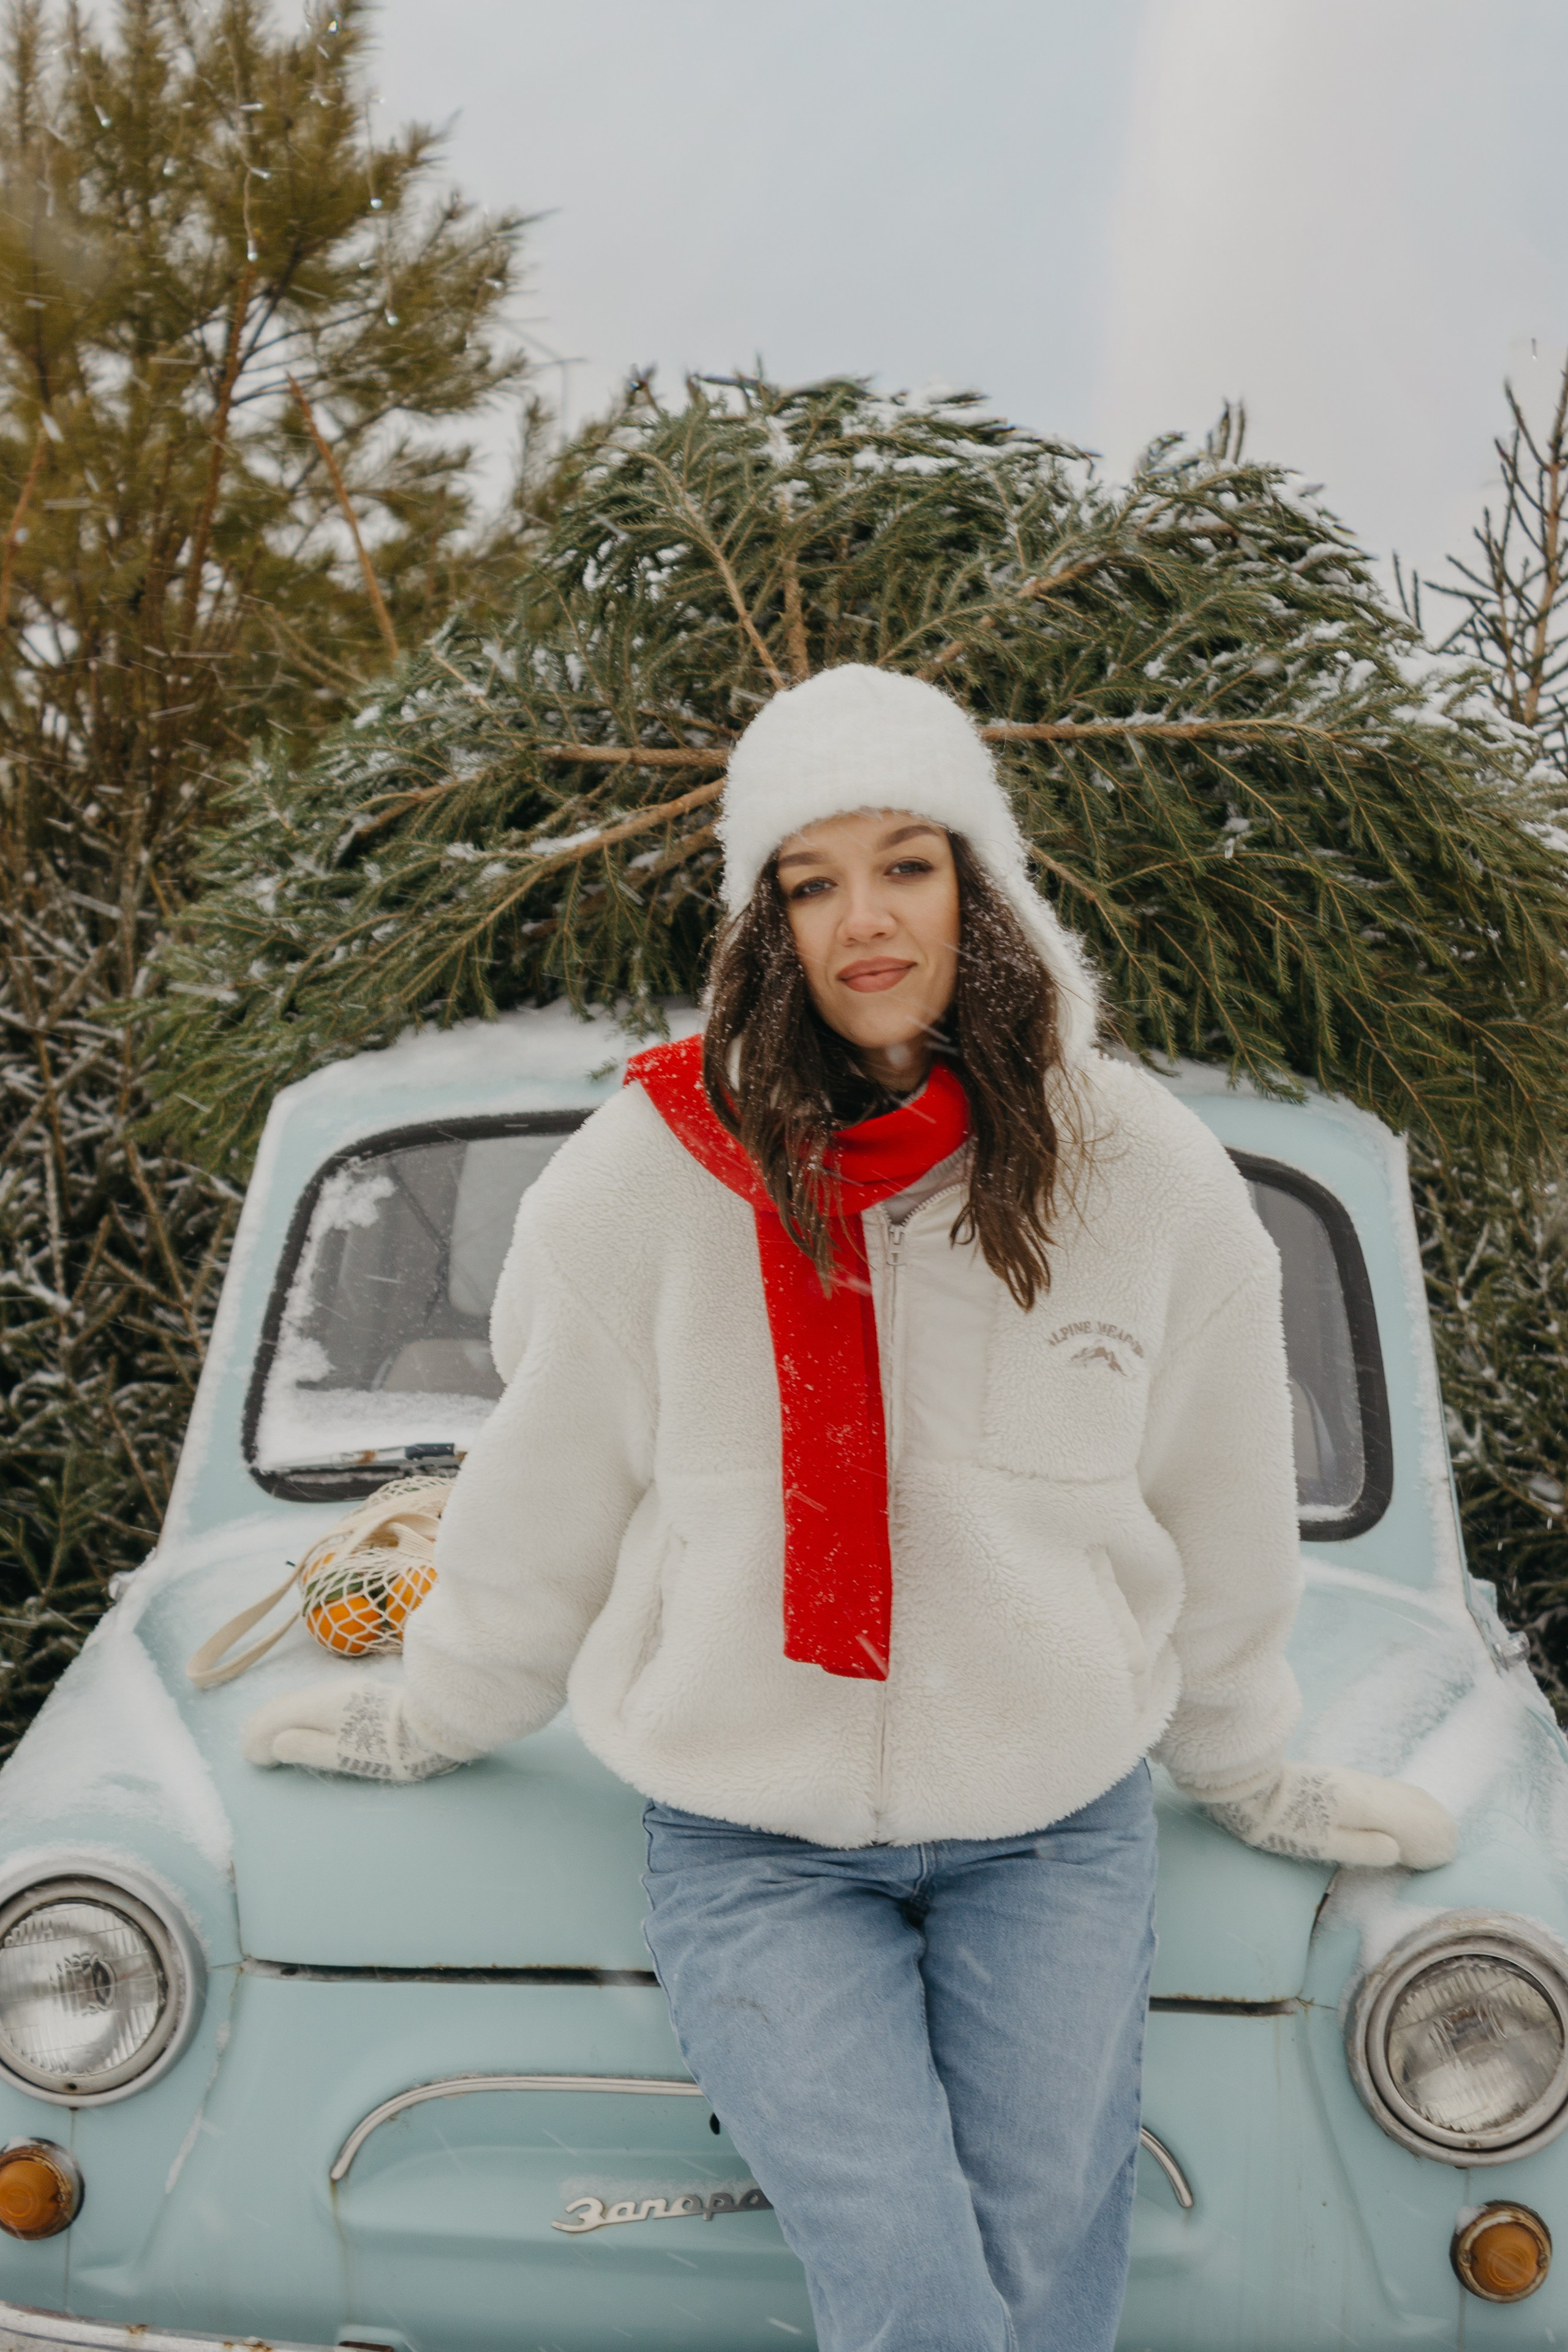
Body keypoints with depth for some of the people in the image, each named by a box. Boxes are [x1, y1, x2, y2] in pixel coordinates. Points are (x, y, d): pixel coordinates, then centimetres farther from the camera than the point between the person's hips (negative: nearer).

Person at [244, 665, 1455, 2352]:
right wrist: (430, 1722, 16)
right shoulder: (645, 1176, -9)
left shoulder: (1146, 1173, -5)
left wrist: (1246, 1774, 19)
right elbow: (540, 1511, 5)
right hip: (750, 1839, -1)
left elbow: (1218, 1519, 8)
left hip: (1058, 1829, 2)